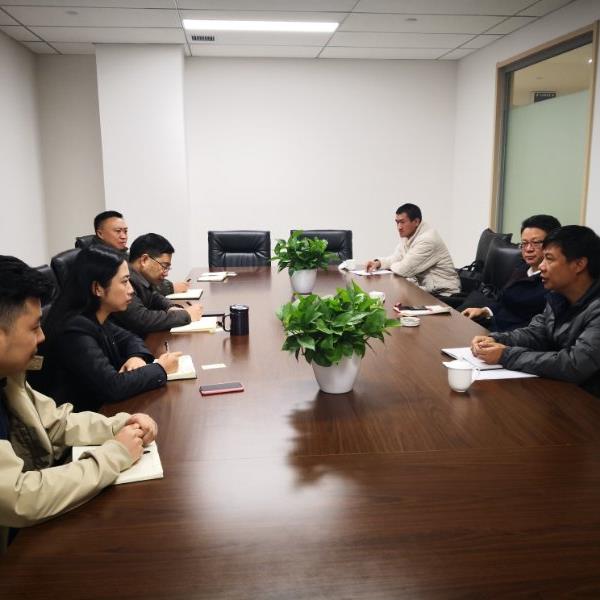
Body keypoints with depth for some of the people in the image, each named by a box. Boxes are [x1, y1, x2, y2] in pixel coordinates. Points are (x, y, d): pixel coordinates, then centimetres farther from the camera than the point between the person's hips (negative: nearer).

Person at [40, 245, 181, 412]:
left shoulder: (96, 319, 1)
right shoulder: (75, 330, -25)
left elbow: (128, 338, 15)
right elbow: (112, 386, -29)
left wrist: (137, 356, -7)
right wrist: (160, 369, -16)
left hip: (103, 407, 8)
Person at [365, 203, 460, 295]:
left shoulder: (427, 239, -25)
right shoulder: (407, 235, 4)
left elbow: (404, 269, -26)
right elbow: (396, 258, 13)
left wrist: (390, 265, -5)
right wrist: (378, 263, -6)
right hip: (428, 289, 8)